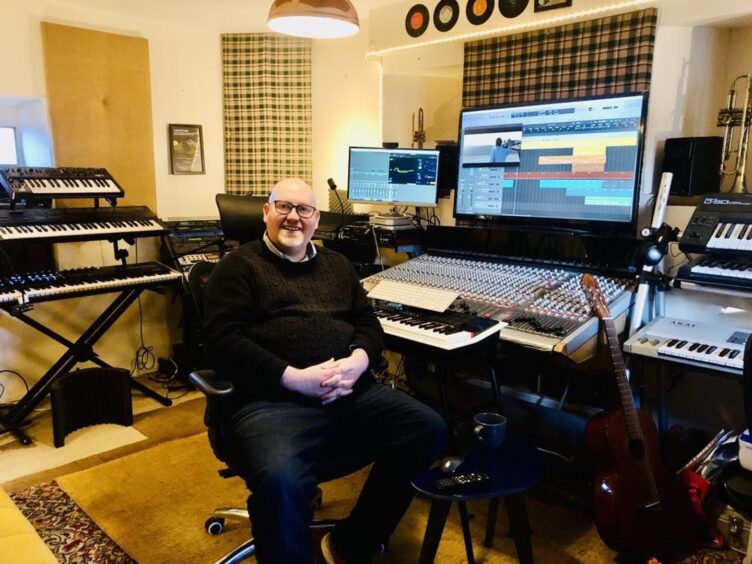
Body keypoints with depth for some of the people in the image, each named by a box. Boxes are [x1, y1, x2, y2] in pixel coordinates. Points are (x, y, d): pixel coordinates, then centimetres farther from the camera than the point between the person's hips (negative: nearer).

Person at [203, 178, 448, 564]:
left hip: (350, 391, 6)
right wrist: (295, 378, -15)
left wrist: (357, 362, -6)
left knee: (429, 430, -12)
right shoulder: (240, 266, 7)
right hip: (273, 398, -5)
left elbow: (369, 324, 18)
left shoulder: (337, 265, 23)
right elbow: (223, 342, -5)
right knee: (281, 481, -35)